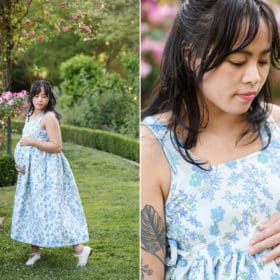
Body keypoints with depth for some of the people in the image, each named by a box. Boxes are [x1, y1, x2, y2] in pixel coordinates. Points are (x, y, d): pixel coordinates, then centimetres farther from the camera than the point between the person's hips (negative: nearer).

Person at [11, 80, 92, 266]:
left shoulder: (49, 117, -14)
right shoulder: (31, 116, 13)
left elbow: (56, 146, -20)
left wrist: (32, 142, -21)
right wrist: (20, 163, 8)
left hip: (47, 170, -9)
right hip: (32, 170, 9)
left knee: (50, 209, -11)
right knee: (32, 208, 12)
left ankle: (80, 249, -6)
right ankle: (35, 251, 23)